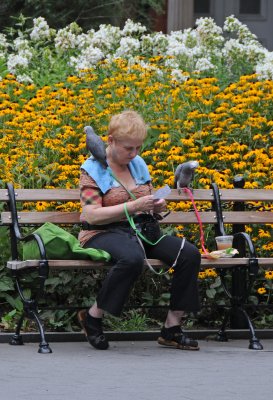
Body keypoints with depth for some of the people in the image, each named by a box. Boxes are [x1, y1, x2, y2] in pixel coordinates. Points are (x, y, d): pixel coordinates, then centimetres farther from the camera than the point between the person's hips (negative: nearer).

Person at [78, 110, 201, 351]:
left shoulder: (138, 164, 14)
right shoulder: (93, 169, -5)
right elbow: (92, 215, -15)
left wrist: (156, 207, -2)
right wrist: (133, 206, -22)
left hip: (140, 231, 7)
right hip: (103, 234, -6)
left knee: (190, 254, -17)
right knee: (132, 258, -41)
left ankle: (172, 328, -11)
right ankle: (93, 316, -21)